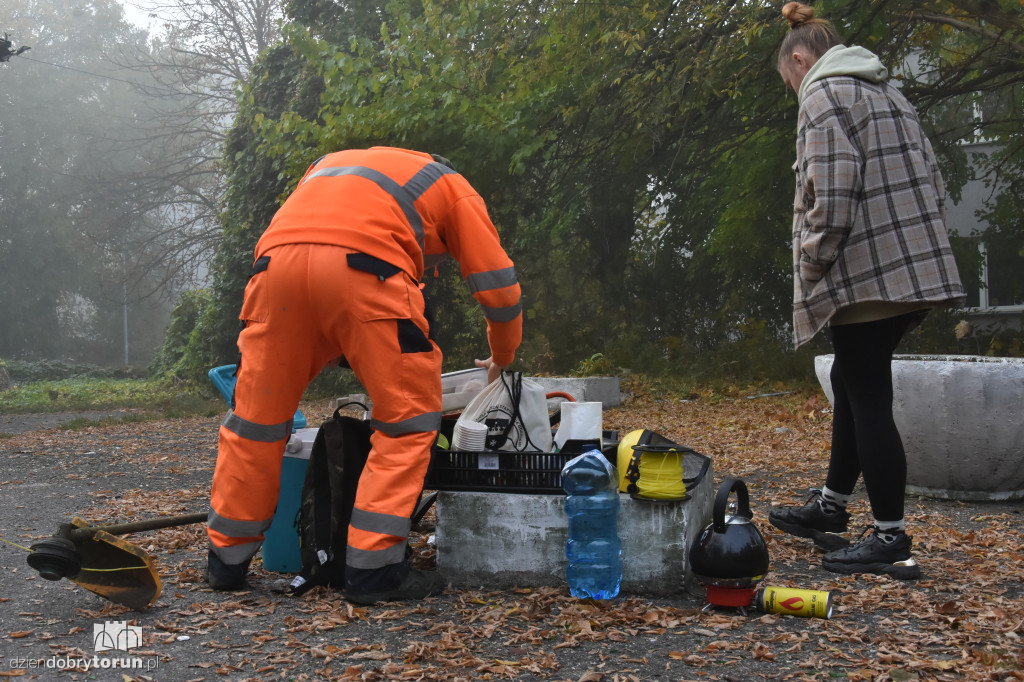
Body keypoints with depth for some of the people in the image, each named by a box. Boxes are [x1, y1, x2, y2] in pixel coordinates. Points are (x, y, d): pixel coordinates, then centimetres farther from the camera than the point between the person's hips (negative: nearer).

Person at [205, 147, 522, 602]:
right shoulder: (454, 188, 30)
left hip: (277, 257, 5)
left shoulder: (330, 163, 43)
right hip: (365, 265, -4)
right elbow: (497, 285, 25)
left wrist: (341, 351, 42)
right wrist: (502, 357, 42)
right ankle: (372, 567, 4)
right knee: (407, 419, 8)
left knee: (257, 413, 16)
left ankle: (226, 560, 27)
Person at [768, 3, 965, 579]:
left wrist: (810, 266, -10)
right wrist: (918, 243, 21)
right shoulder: (888, 90, 21)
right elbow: (932, 180, 19)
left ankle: (892, 541, 2)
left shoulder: (824, 93, -5)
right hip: (916, 267, 9)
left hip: (866, 273, -9)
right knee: (852, 384, 17)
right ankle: (831, 509, 28)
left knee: (869, 400, -4)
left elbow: (831, 193, -18)